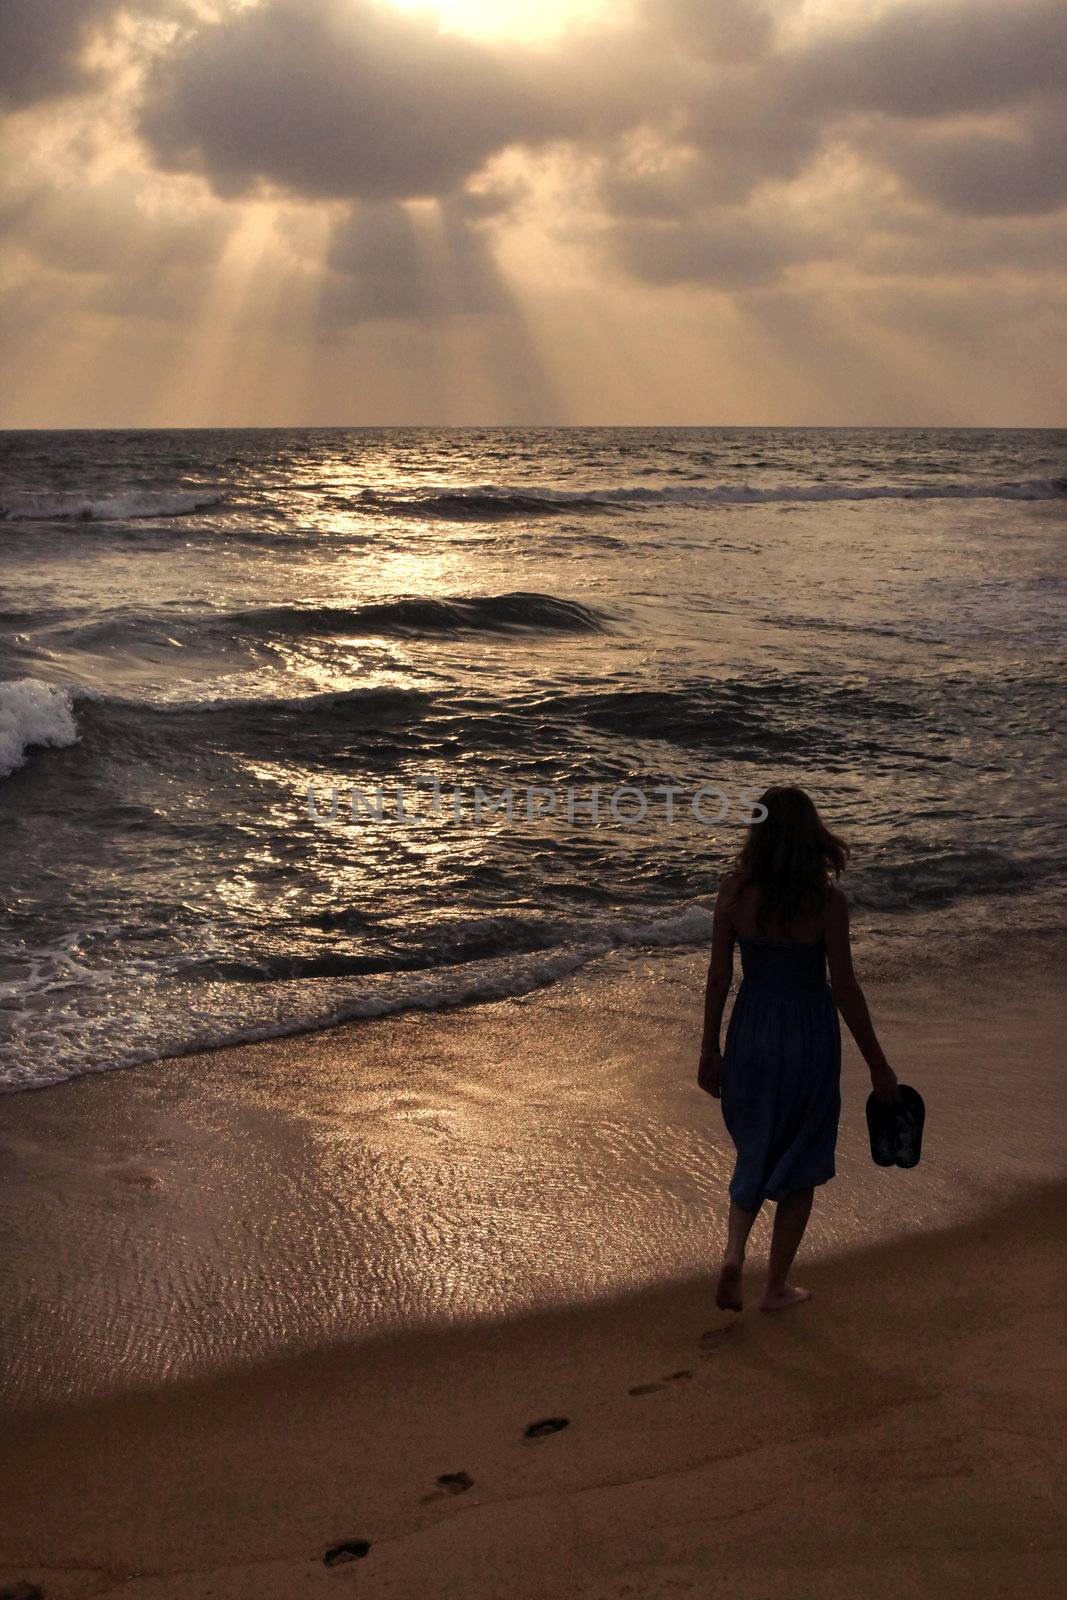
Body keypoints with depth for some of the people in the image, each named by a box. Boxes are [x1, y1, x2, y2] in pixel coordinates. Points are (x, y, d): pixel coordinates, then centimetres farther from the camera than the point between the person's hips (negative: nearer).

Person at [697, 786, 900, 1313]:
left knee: (754, 1147, 23)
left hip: (751, 1029, 2)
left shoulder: (734, 890, -10)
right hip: (809, 1032, -2)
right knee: (800, 1159, 16)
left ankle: (734, 1252, 4)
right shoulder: (826, 900, -17)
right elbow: (845, 988, -13)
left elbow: (718, 976, -5)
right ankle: (777, 1285, 25)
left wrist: (709, 1050, 7)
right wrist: (877, 1065, -2)